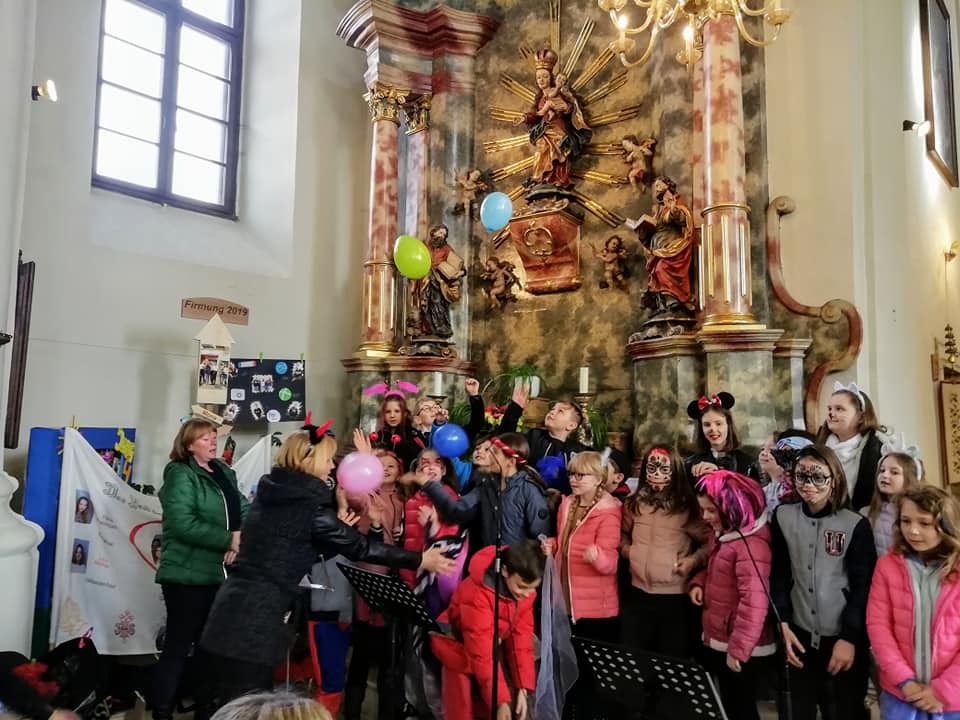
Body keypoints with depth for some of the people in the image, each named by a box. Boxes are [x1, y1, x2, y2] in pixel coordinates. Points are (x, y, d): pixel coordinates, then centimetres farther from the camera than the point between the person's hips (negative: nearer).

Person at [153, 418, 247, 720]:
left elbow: (243, 510, 8)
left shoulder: (225, 473, 12)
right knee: (178, 646, 1)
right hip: (188, 575, -7)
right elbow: (182, 524, -22)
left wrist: (241, 539, -13)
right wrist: (228, 539, -20)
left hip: (220, 573, 7)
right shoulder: (180, 474, -10)